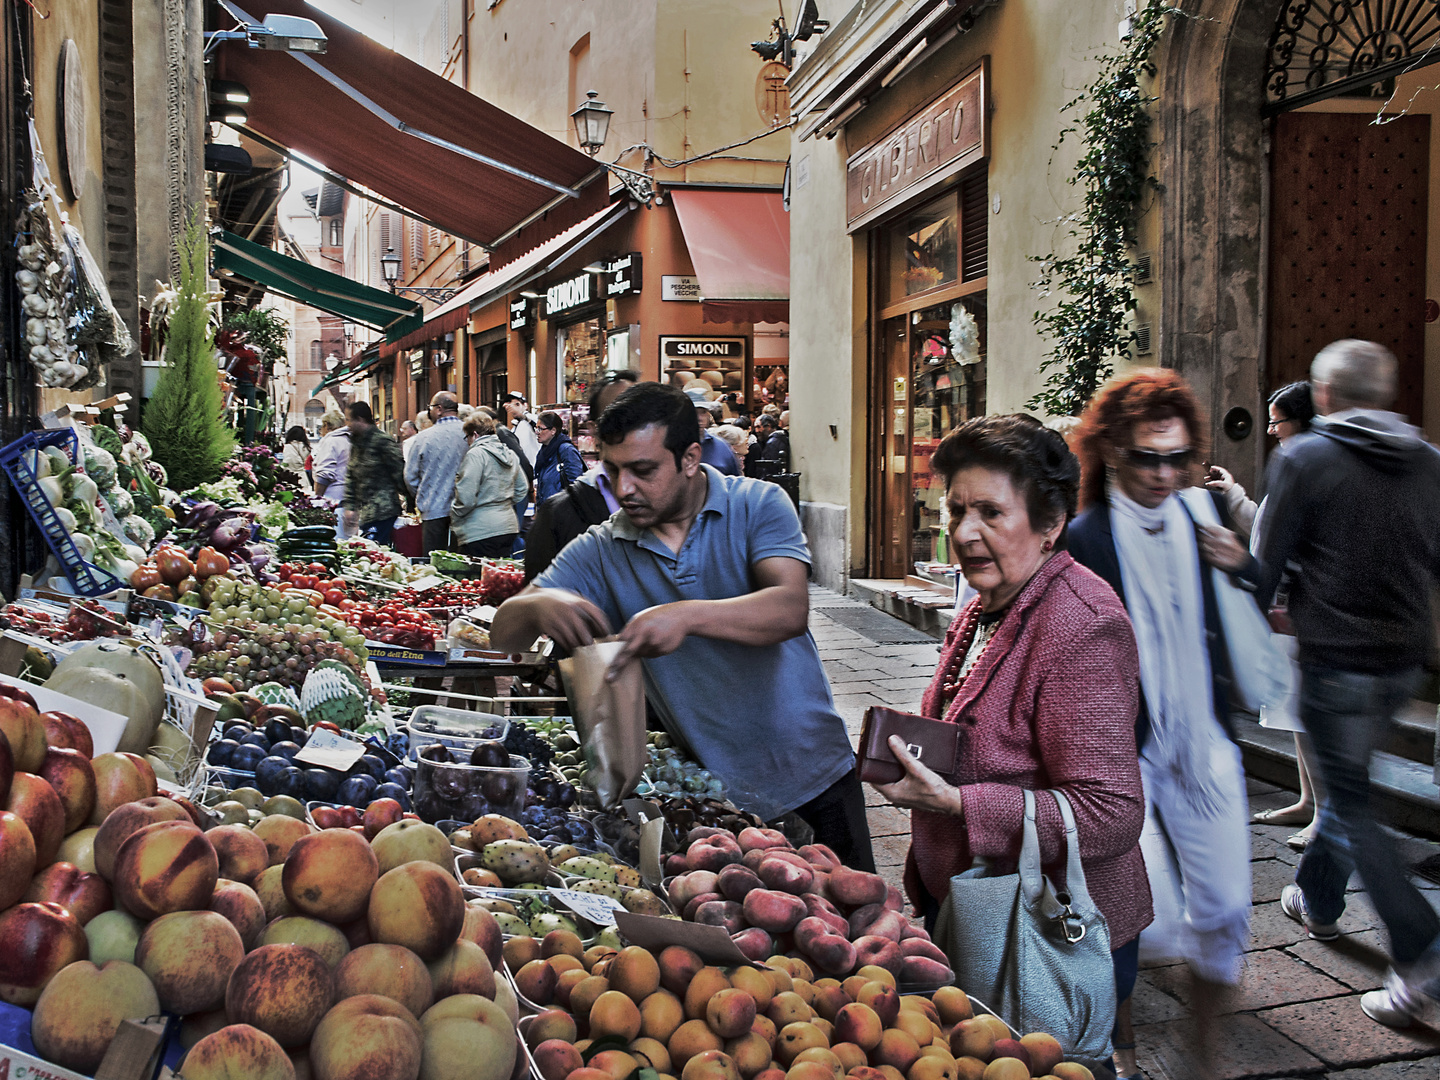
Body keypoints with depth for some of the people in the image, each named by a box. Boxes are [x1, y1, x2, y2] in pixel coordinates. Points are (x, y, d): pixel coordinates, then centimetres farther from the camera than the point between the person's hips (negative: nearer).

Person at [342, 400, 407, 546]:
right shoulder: (356, 443, 17)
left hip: (382, 512, -9)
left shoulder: (383, 441, -10)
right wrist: (350, 507, 14)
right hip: (365, 512, 9)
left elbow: (398, 472, -11)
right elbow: (351, 478, 20)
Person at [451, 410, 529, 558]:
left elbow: (466, 497, -15)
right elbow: (522, 489, 21)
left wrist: (454, 515, 0)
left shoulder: (476, 454, -12)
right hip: (508, 528, 8)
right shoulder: (511, 454, 13)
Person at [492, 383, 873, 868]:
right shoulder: (599, 551, -4)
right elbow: (504, 634, -7)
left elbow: (791, 610, -26)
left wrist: (687, 615, -43)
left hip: (811, 771, -1)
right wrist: (540, 605, -31)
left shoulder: (758, 505, -10)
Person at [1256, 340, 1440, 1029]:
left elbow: (1268, 563, -8)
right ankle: (1317, 900, 39)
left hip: (1336, 657, -6)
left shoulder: (1305, 457, -10)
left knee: (1349, 804, 1)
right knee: (1346, 780, 23)